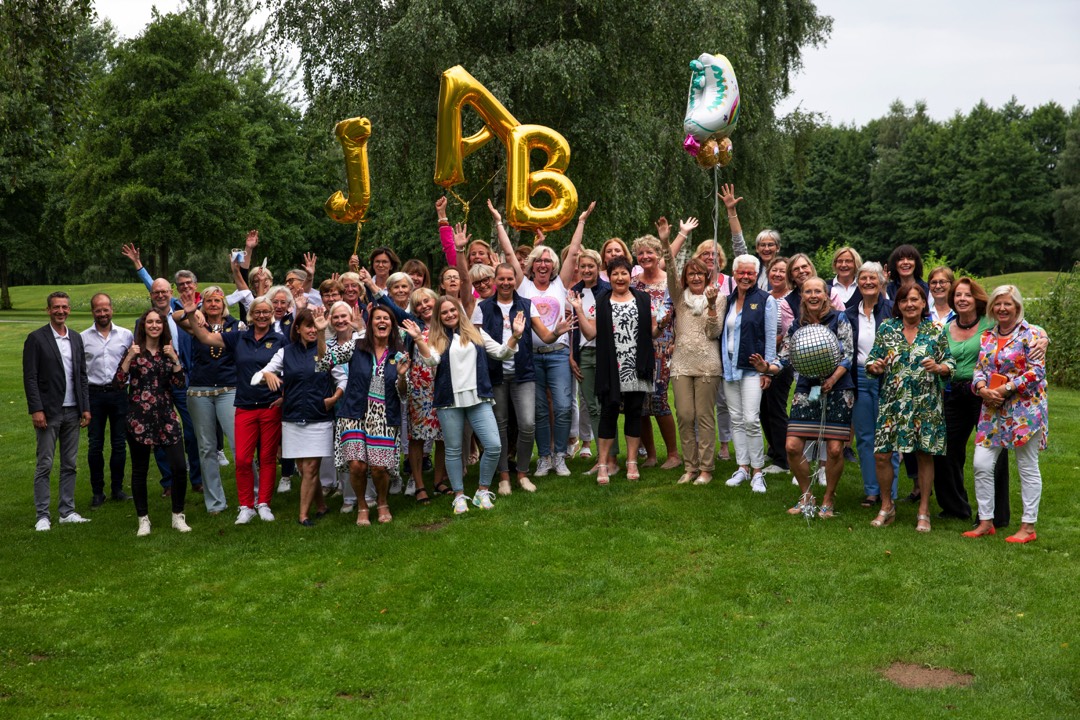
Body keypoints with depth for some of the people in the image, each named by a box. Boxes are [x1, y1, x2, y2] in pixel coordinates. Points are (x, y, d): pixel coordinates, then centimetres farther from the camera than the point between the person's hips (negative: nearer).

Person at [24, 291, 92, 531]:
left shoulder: (76, 338, 11)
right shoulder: (36, 339, -5)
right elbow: (30, 377, -8)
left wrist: (86, 407, 7)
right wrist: (36, 409, -15)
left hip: (72, 412, 5)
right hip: (48, 412, -5)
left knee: (70, 465, 9)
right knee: (44, 465, -1)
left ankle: (67, 511, 17)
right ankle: (43, 516, 4)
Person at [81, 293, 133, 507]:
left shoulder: (126, 335, 4)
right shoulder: (83, 337, 2)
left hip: (119, 393, 1)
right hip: (94, 394, -1)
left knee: (119, 443, 6)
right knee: (95, 445, 3)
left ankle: (117, 488, 17)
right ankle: (97, 491, 13)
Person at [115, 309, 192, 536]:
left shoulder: (169, 351, 10)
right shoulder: (135, 350, 2)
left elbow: (180, 383, 1)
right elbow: (120, 379, -8)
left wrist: (174, 358, -9)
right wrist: (129, 357, -18)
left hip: (166, 415, 2)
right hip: (139, 416, -2)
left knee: (179, 467, -5)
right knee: (140, 470, 4)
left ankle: (178, 516, 10)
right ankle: (143, 519, 17)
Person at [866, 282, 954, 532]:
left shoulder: (935, 332, 4)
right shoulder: (886, 329, 5)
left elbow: (950, 364, 6)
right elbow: (872, 361, 8)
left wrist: (938, 367, -15)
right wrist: (874, 366, -14)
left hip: (926, 404, -1)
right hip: (892, 403, 1)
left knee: (925, 455, 4)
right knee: (881, 454, -4)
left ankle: (924, 512, 17)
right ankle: (886, 507, 16)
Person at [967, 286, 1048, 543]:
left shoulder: (1031, 334, -6)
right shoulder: (987, 337, 12)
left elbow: (1036, 371, -13)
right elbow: (979, 369, 12)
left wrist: (1005, 389, -17)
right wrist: (983, 389, -9)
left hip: (1024, 409, -6)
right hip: (993, 411, 6)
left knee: (1028, 468, 3)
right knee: (981, 464, 0)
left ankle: (1028, 527, 11)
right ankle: (985, 522, 11)